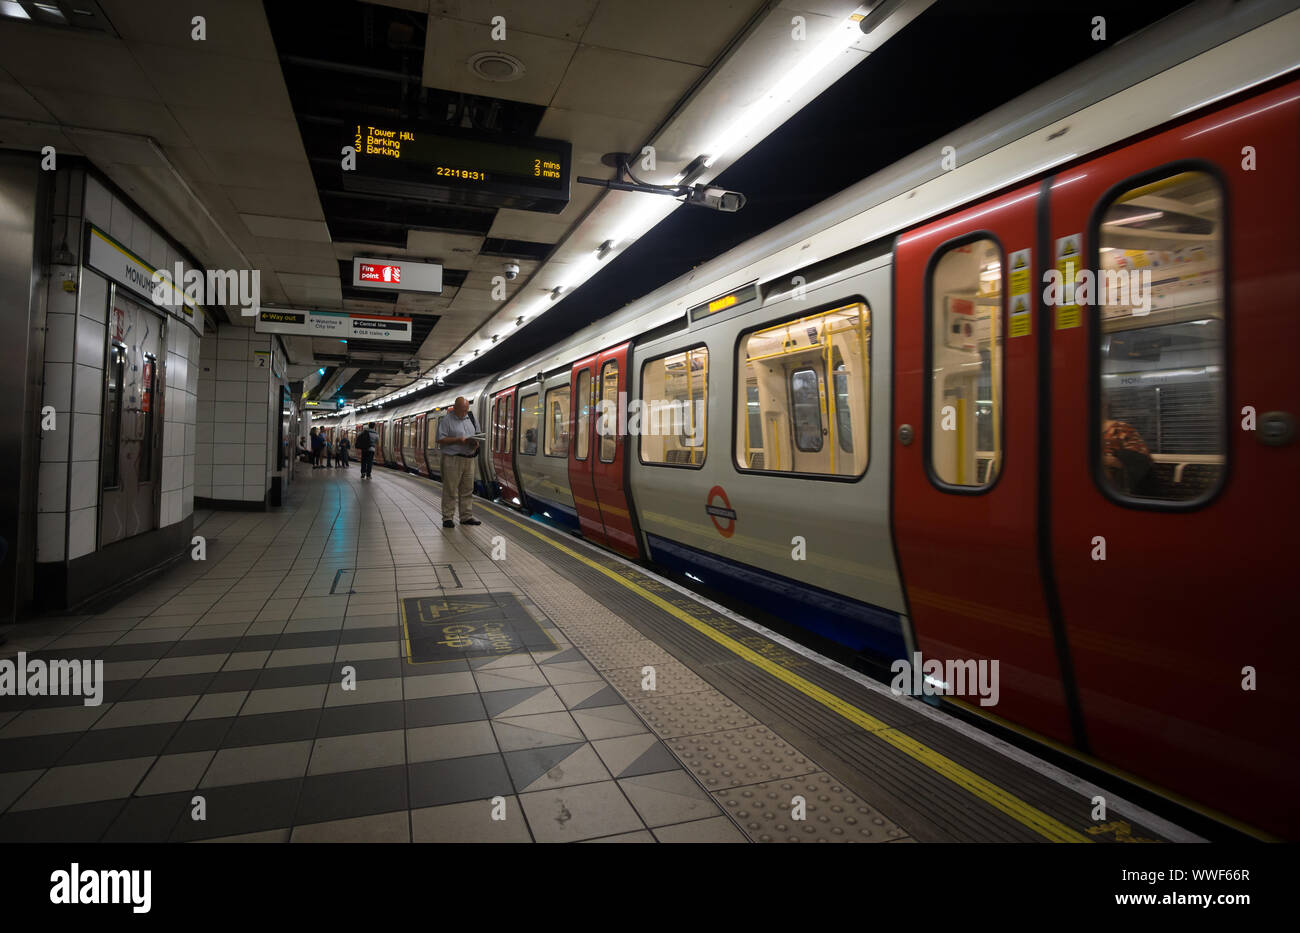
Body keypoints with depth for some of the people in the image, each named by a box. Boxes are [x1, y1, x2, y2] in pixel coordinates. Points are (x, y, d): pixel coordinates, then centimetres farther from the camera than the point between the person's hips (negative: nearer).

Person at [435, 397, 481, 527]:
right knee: (450, 491, -4)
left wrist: (475, 442, -1)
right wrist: (458, 440, -19)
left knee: (467, 490, 9)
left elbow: (477, 433, 21)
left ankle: (466, 516, 16)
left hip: (469, 459, 6)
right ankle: (447, 518, 3)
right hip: (452, 459, -6)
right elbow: (440, 439, -11)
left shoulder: (470, 418, 13)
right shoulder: (447, 420, -6)